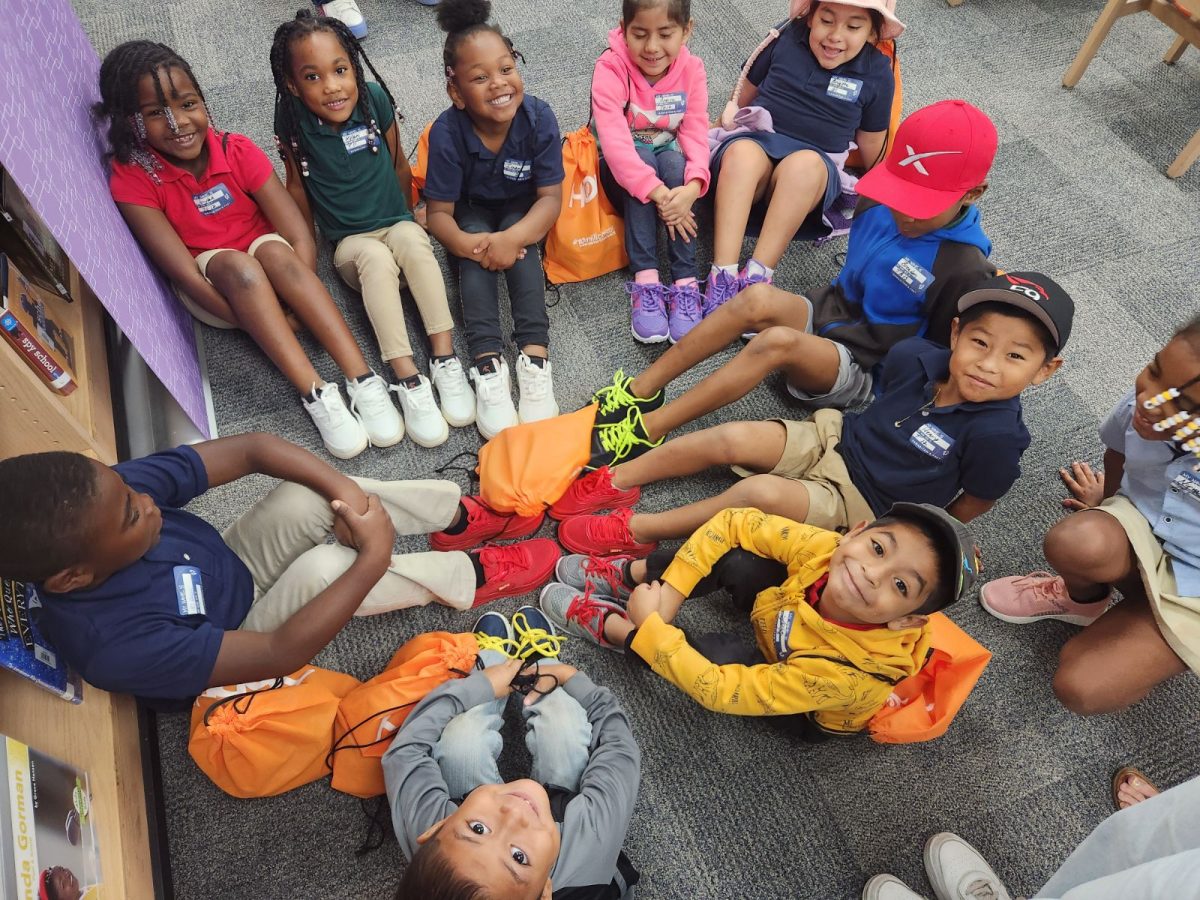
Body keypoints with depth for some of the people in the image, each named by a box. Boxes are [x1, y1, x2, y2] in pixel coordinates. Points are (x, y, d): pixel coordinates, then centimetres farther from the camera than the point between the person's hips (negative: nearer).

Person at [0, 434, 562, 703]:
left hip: (231, 567, 6)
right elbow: (281, 654, -35)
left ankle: (462, 512, -4)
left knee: (309, 496, -23)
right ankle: (475, 576, -11)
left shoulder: (112, 492, -26)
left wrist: (345, 490, -35)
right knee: (323, 567, -34)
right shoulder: (113, 645, -38)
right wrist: (374, 557, -35)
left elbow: (251, 449, -20)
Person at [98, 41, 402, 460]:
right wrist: (255, 323, -32)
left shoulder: (238, 151, -14)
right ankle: (316, 393, -42)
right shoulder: (133, 178, -16)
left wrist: (289, 316, -30)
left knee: (274, 250, -32)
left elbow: (302, 240, -19)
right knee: (235, 265, -34)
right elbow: (185, 273, -23)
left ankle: (363, 379, -43)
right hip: (210, 291, -1)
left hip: (266, 265, 1)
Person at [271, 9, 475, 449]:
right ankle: (408, 380, -39)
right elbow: (297, 186, 3)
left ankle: (445, 360, -35)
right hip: (349, 242, -1)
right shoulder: (293, 123, -10)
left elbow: (399, 166, 6)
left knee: (412, 240, -34)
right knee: (377, 259, -35)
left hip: (396, 224, 1)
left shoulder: (375, 99, -8)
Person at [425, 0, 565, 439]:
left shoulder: (538, 117, -25)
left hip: (520, 209, 0)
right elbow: (439, 212, -23)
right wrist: (466, 243, -45)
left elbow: (550, 196, -25)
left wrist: (513, 236, -42)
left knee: (518, 243, -31)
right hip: (471, 211, 0)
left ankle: (534, 356, -37)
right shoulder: (447, 132, -27)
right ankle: (488, 364, -38)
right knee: (477, 250, -31)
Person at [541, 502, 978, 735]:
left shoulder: (844, 675, -44)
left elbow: (718, 691, -38)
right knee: (734, 559, -26)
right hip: (780, 613, 3)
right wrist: (669, 593, -28)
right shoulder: (824, 547, -35)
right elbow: (733, 523, -23)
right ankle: (630, 577, 1)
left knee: (715, 656, -29)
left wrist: (649, 625, -33)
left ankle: (608, 625, -2)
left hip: (812, 709, -3)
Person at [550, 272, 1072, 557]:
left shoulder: (996, 435, -21)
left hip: (859, 505, -5)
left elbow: (965, 511, -9)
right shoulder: (916, 357, -7)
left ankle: (637, 530, -13)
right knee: (733, 438, -14)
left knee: (763, 493, -28)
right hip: (835, 437, 5)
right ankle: (617, 480, 1)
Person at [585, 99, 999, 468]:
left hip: (860, 369, -6)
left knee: (779, 340, -36)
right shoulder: (880, 205, 0)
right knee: (759, 299, -28)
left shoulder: (965, 270, -17)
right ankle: (640, 391, -24)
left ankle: (647, 429, -33)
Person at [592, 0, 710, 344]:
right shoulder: (610, 68, -19)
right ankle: (645, 279, -38)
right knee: (645, 156, -32)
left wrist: (692, 186, -39)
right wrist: (657, 193, -42)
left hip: (671, 163, 2)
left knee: (674, 160, -30)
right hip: (622, 172, -2)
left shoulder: (692, 70, -8)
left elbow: (695, 134, -18)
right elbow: (614, 140, -30)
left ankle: (685, 283, -34)